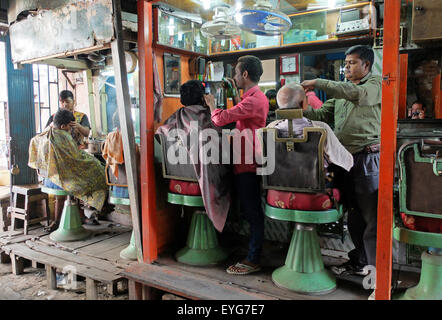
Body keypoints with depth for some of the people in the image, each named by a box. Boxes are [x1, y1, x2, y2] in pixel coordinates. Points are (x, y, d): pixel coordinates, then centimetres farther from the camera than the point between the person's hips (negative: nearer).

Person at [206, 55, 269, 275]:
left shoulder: (253, 100, -20)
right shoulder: (257, 97, 14)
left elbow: (220, 119, -23)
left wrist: (211, 104, -2)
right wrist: (235, 95, 22)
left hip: (247, 166, -10)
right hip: (247, 163, 10)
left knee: (252, 213, -2)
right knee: (251, 211, 18)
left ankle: (252, 261, 9)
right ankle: (254, 253, 31)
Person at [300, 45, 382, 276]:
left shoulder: (376, 85, -2)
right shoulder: (341, 89, 21)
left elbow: (356, 94, -22)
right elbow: (323, 114, 15)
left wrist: (318, 83, -19)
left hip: (367, 158, -7)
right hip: (344, 159, 8)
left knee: (372, 217, -6)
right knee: (354, 215, 16)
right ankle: (359, 262, 30)